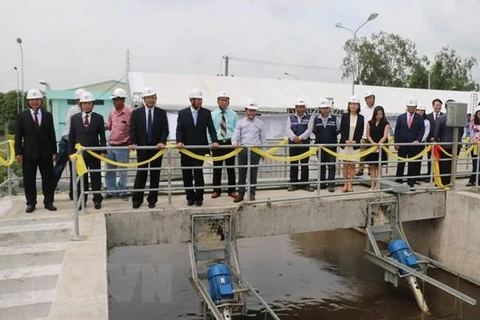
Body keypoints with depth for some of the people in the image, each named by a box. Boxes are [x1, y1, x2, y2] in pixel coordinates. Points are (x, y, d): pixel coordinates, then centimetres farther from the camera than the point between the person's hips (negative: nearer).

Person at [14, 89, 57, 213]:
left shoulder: (48, 115, 7)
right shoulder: (22, 116, 3)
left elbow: (52, 134, 6)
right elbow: (18, 136, 1)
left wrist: (54, 151, 1)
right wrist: (18, 152, -6)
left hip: (45, 152, 1)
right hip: (28, 153, -1)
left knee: (48, 178, 4)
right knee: (29, 179, 5)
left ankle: (48, 202, 13)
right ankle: (30, 203, 16)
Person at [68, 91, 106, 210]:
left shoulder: (99, 118, 2)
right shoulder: (75, 118, 5)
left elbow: (102, 136, 1)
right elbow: (71, 137, 5)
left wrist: (103, 151, -6)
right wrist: (71, 152, 0)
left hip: (94, 152, -1)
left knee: (96, 178, 5)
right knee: (81, 178, 7)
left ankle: (97, 200, 13)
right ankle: (81, 201, 15)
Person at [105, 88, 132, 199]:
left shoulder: (129, 112, -11)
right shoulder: (112, 112, 8)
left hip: (123, 147, -6)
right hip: (111, 146, 6)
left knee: (122, 171, 4)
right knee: (110, 170, 11)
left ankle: (122, 192, 15)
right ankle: (111, 191, 22)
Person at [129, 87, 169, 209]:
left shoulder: (162, 113, 4)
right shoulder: (136, 113, 4)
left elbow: (165, 130, 0)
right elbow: (132, 130, 1)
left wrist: (162, 142, -16)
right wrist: (133, 143, -14)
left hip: (157, 147, 1)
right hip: (142, 148, -1)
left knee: (155, 174, 5)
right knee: (141, 174, 3)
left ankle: (152, 200, 13)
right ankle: (137, 199, 13)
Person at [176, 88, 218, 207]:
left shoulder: (206, 113, 5)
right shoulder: (182, 113, 3)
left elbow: (211, 129, -1)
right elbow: (179, 130, -3)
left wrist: (215, 141, -17)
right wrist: (179, 141, -20)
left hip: (200, 148, -1)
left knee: (198, 173, -5)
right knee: (187, 175, 6)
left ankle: (199, 198, 9)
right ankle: (190, 197, 19)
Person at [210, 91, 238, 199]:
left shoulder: (233, 114, 5)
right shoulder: (212, 114, 2)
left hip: (229, 143, 1)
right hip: (217, 143, 0)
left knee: (231, 168, 6)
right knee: (217, 168, 6)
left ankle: (232, 190, 15)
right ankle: (216, 190, 16)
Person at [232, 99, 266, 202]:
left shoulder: (260, 123, 6)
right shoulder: (240, 122, 6)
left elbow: (263, 138, 9)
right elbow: (236, 134, -4)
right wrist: (234, 143, -24)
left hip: (256, 150, 0)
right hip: (243, 150, 1)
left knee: (253, 173, 4)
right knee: (241, 172, 4)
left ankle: (252, 194, 13)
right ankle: (240, 194, 11)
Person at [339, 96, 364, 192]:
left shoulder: (361, 117, 3)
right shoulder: (344, 116, 1)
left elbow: (361, 132, 2)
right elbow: (341, 130, -2)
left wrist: (355, 141, -12)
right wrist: (346, 140, -13)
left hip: (355, 145, 0)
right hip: (344, 144, 0)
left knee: (352, 165, 4)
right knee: (345, 164, 4)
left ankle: (350, 184, 10)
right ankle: (345, 184, 11)